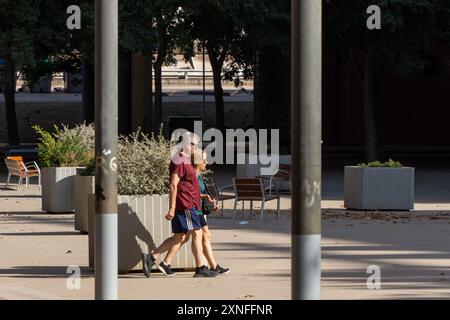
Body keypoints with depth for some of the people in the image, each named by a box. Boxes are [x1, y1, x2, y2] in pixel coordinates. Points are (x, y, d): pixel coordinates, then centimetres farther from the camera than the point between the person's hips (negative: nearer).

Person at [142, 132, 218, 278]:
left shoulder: (185, 160, 20)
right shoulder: (180, 161, -12)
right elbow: (173, 185, -18)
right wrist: (172, 208, -22)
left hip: (188, 204, 10)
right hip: (185, 205, -10)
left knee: (179, 237, 9)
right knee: (197, 234, -6)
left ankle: (151, 258, 6)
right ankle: (200, 268, -4)